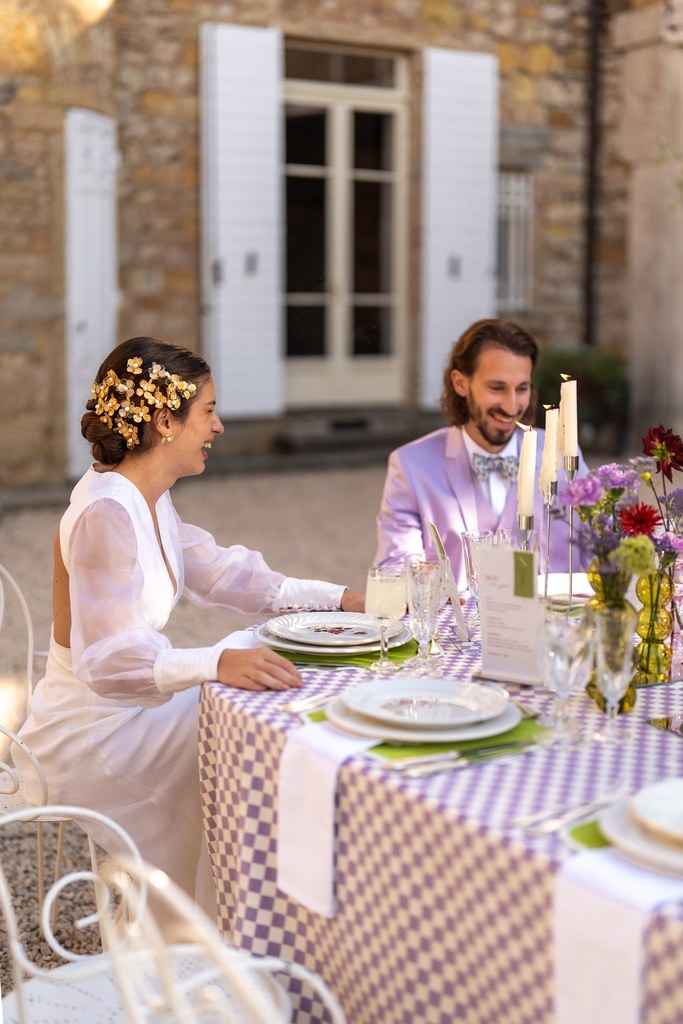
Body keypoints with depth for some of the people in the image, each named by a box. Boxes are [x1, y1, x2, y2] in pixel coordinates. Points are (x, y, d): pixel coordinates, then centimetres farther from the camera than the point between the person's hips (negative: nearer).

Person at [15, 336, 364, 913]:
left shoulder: (148, 500, 6)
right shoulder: (106, 513, -25)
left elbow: (214, 572, 14)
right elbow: (108, 659, -32)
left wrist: (338, 598, 9)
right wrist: (217, 663, -46)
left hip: (128, 705, 10)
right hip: (89, 733, -10)